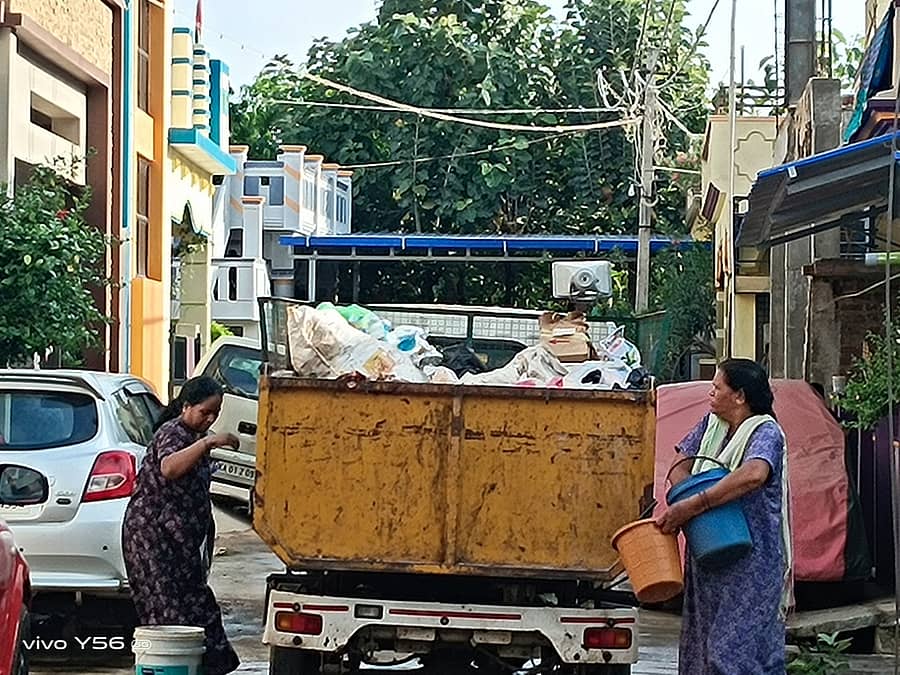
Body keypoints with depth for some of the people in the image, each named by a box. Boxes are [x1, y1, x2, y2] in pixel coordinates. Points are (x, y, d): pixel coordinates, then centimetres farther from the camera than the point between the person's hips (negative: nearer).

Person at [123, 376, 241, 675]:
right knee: (171, 607, -13)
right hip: (153, 535, -10)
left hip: (176, 538, 10)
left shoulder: (192, 436, 18)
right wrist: (207, 442, -42)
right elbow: (168, 468, -37)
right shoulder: (172, 433, -14)